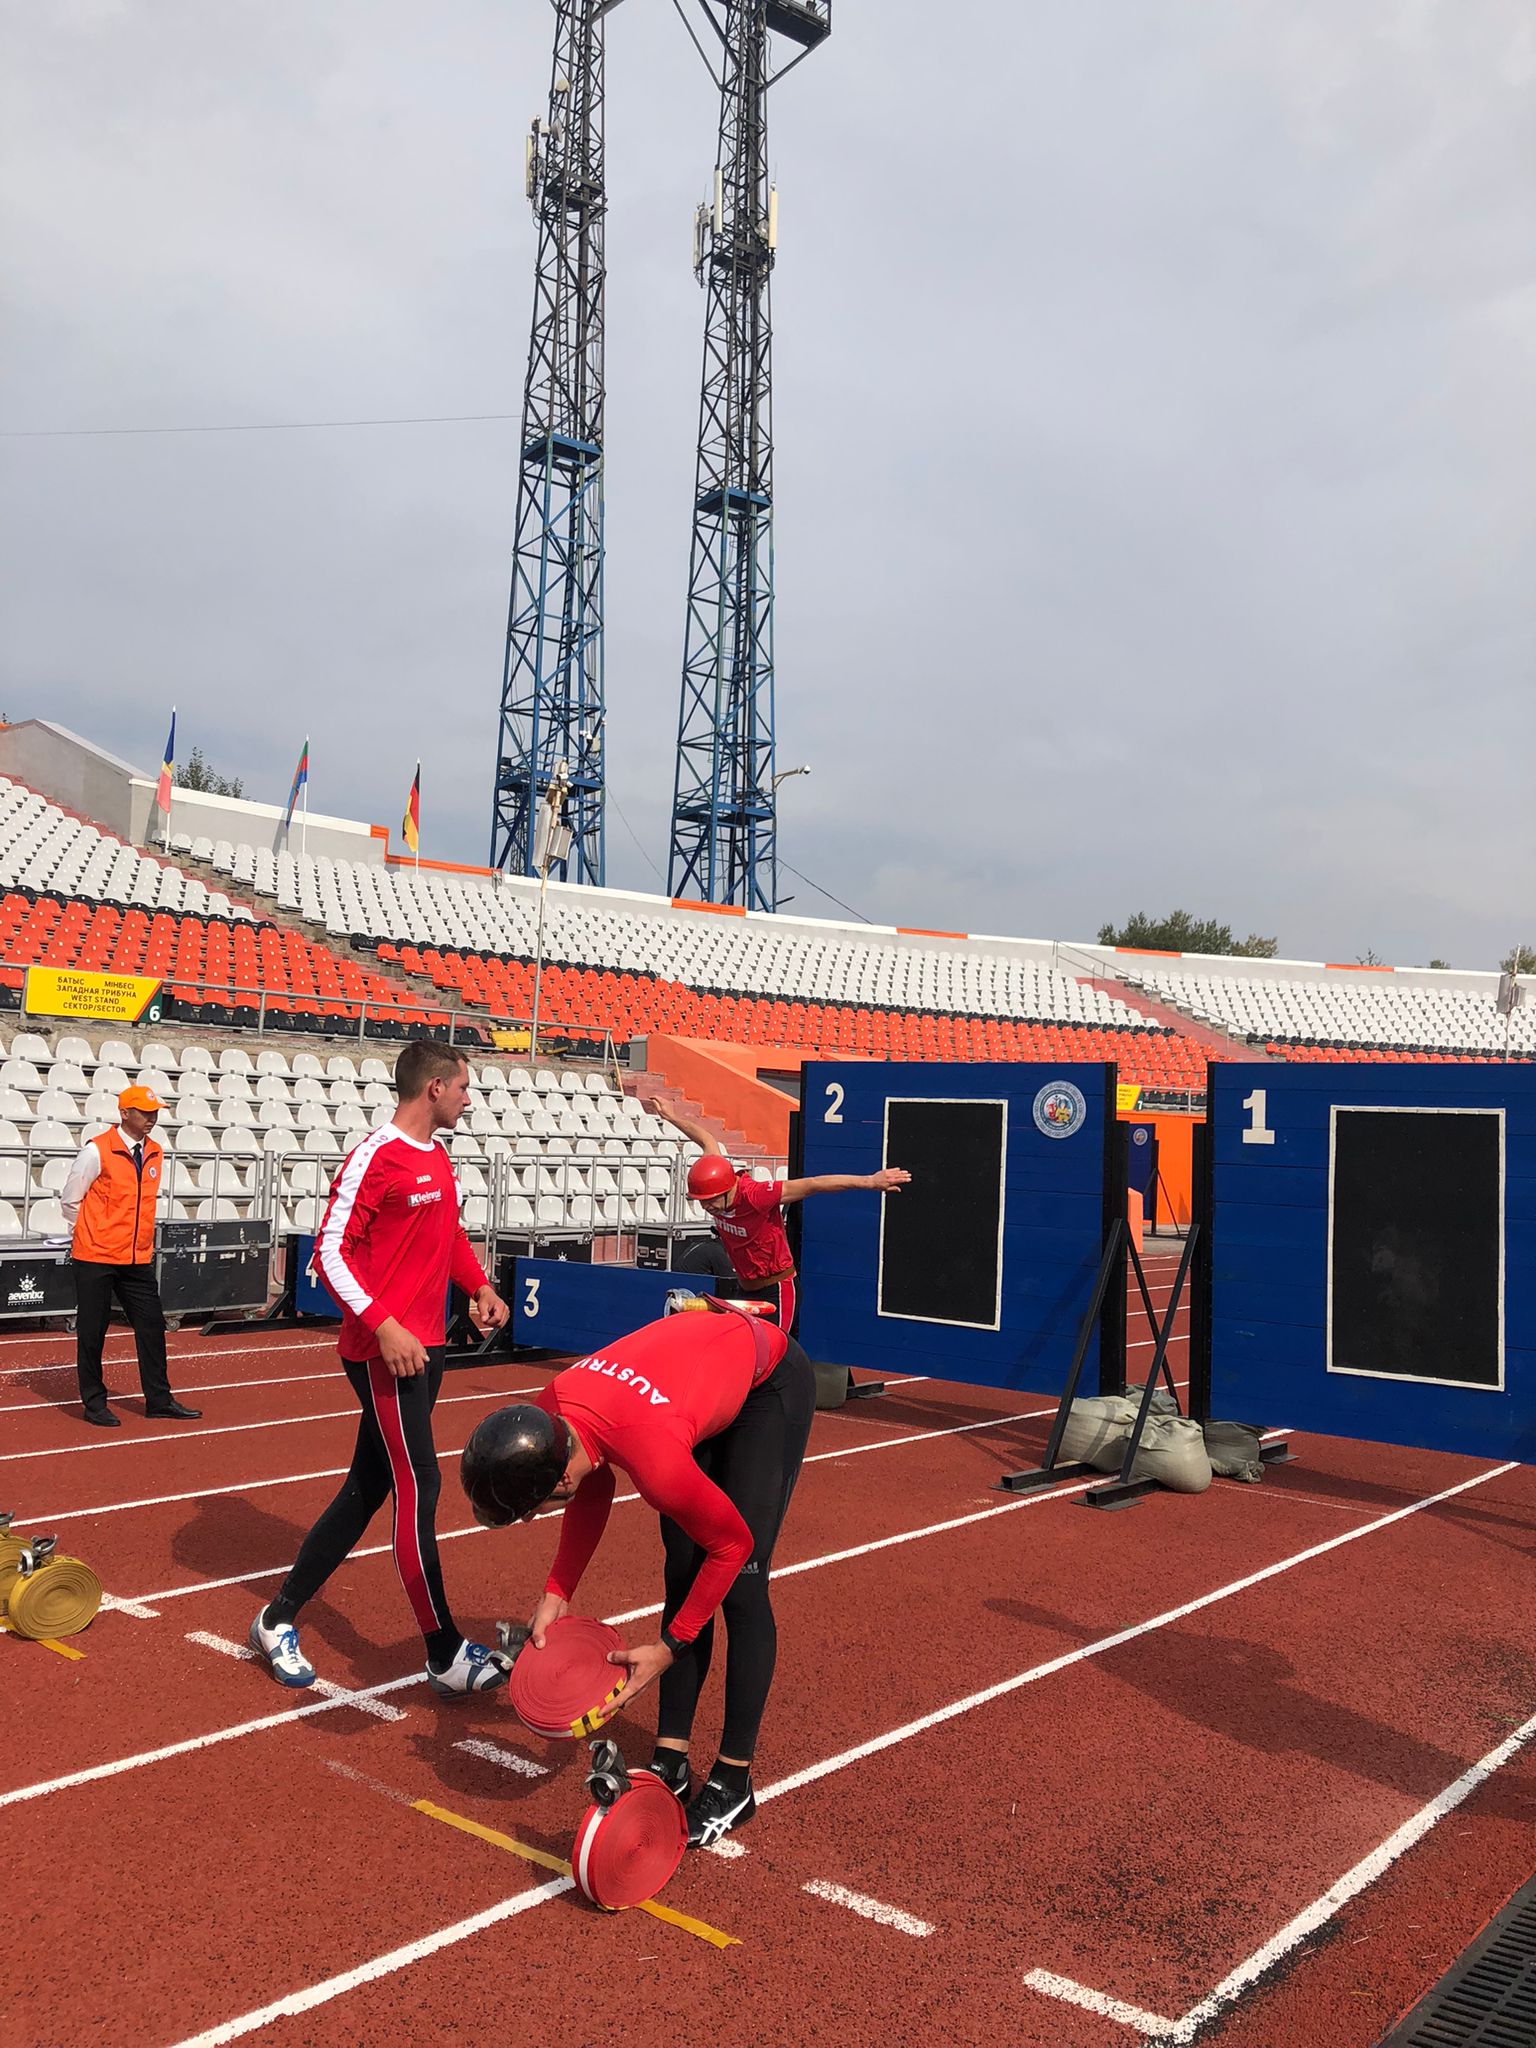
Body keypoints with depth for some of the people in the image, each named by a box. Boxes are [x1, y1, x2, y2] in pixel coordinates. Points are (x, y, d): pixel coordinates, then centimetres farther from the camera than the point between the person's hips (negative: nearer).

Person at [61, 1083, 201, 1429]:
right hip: (96, 1258, -6)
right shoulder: (97, 1151, -11)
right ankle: (94, 1403, 16)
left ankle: (159, 1400, 15)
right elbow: (70, 1201, -3)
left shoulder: (156, 1153, 7)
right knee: (92, 1331, 4)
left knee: (152, 1326, 7)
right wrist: (91, 1236, 5)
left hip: (138, 1258, 6)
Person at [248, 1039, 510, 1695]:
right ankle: (446, 1656, 5)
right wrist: (383, 1326, -23)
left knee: (368, 1488, 14)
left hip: (425, 1347, 10)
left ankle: (279, 1618, 28)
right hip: (384, 1352, -10)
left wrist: (480, 1286, 9)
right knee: (419, 1489, -5)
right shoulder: (376, 1155, -14)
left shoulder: (438, 1159, 13)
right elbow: (332, 1250, -16)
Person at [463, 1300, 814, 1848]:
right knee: (681, 1574, 3)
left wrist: (670, 1647, -16)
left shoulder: (653, 1459, -42)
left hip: (774, 1381, -7)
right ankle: (671, 1761, 12)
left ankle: (734, 1781, 1)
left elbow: (732, 1544, -24)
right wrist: (557, 1594, -7)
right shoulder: (547, 1414, -22)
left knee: (739, 1583, -10)